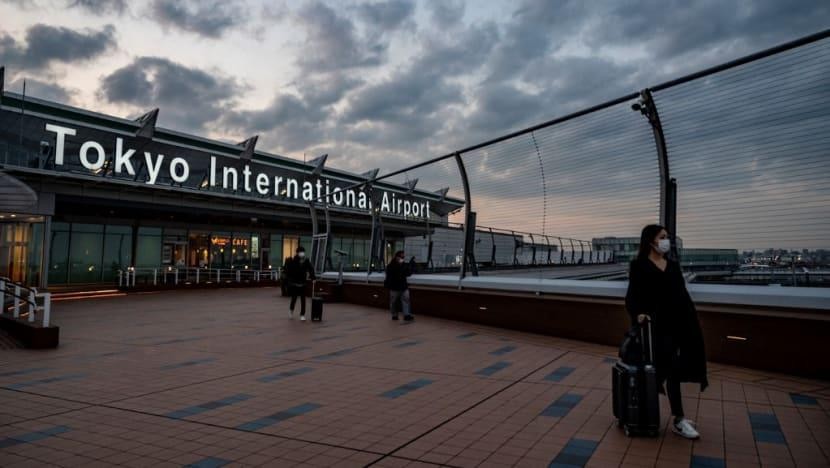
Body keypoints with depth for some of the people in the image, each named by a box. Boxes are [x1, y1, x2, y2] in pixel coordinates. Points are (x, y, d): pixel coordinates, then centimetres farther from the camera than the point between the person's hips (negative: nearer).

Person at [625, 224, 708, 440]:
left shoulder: (673, 265, 15)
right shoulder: (639, 266, -3)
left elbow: (683, 295, 15)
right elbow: (632, 295, -7)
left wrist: (694, 320, 9)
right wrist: (638, 313, -25)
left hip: (679, 321, 6)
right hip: (658, 323, -5)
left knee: (675, 370, 5)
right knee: (671, 371, -6)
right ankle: (679, 420, 2)